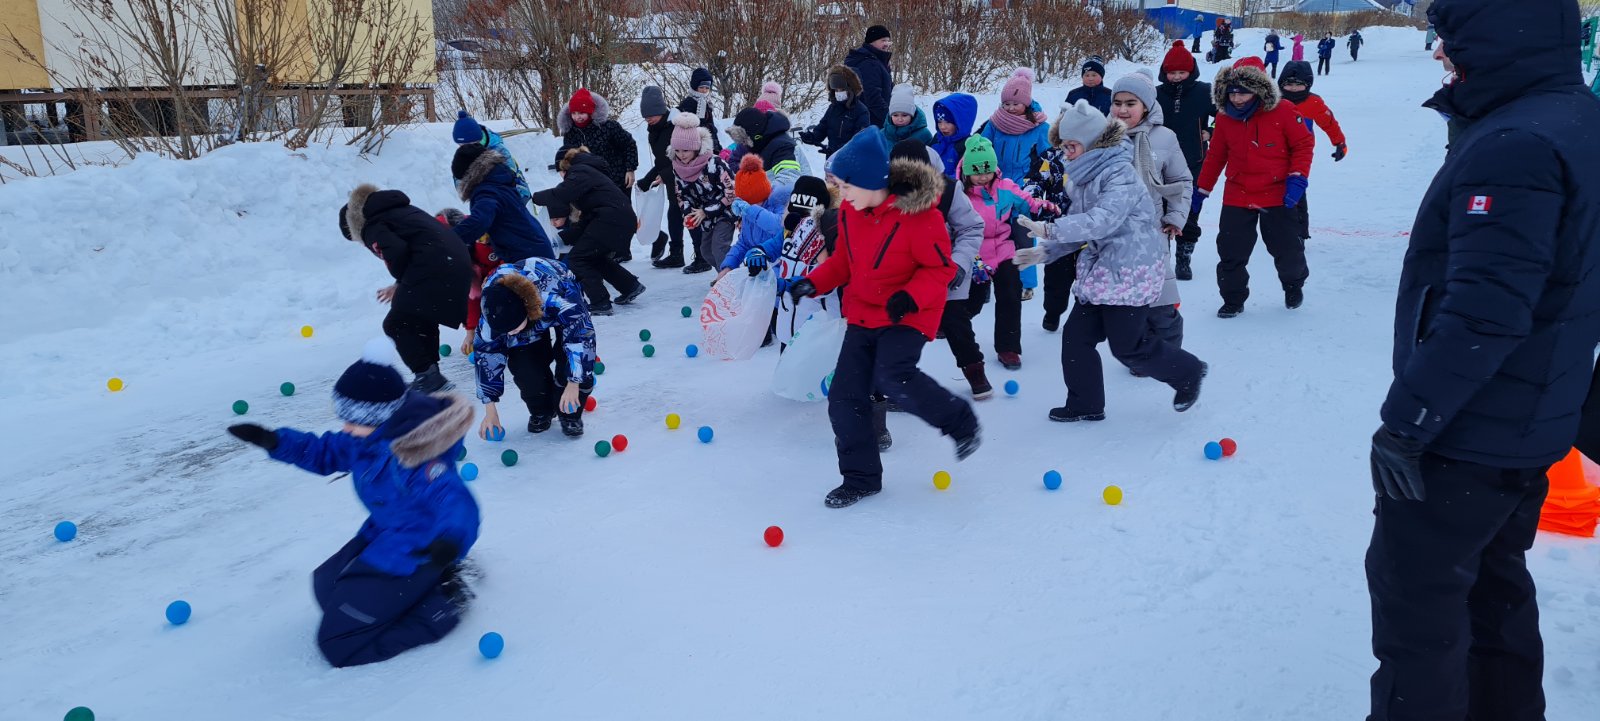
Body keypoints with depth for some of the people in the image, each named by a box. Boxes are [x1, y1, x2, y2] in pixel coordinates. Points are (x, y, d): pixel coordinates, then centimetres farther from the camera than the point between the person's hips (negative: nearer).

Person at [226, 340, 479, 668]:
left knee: (338, 646, -6)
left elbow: (455, 500, -43)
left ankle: (443, 600, -4)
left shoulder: (413, 456, -32)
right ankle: (426, 582, 15)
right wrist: (275, 442, -2)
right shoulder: (371, 439, -4)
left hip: (415, 552, -10)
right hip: (384, 534, 10)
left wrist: (450, 537, -65)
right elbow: (326, 453, 13)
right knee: (326, 585, 33)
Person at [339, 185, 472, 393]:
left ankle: (427, 376, -1)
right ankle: (430, 376, 28)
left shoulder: (371, 228, 3)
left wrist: (400, 279, 4)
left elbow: (397, 252, -16)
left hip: (433, 271, -9)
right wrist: (401, 286, 24)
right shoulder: (402, 210, 28)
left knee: (397, 325, 5)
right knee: (423, 321, 24)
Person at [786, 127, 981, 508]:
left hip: (907, 315, -7)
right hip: (863, 314, 7)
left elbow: (941, 267, -14)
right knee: (844, 397, 1)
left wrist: (910, 296, -29)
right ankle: (861, 477, 18)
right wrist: (813, 283, -3)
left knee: (892, 376, -30)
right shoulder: (850, 212, -1)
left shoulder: (918, 213, -21)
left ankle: (961, 423, -3)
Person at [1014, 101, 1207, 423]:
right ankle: (1085, 404, 21)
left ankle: (1187, 373, 24)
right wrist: (1044, 251, 1)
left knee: (1128, 346, 0)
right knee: (1076, 336, 7)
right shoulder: (1085, 177, 9)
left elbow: (1102, 221, -34)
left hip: (1130, 273, -9)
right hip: (1099, 269, 9)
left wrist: (1050, 230, -39)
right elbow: (1079, 226, 13)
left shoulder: (1121, 175, -20)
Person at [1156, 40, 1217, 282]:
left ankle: (1184, 260, 18)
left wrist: (1210, 133, 0)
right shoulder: (1156, 95, 0)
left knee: (1189, 216, 5)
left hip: (1193, 165, -1)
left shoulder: (1205, 93, -2)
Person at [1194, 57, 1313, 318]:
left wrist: (1297, 177, -13)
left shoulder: (1282, 112, -10)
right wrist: (1201, 189, 14)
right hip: (1237, 197, 2)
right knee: (1230, 251, -1)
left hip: (1278, 196, -2)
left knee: (1286, 249, 6)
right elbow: (1215, 156, 10)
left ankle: (1294, 284, 37)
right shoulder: (1224, 119, 0)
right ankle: (1233, 299, 16)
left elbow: (1302, 144, -2)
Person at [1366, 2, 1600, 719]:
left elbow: (1484, 310, -28)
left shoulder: (1513, 145, -23)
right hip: (1526, 428, 10)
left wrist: (1407, 417, -22)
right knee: (1492, 587, 22)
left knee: (1414, 601, 2)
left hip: (1465, 442, -10)